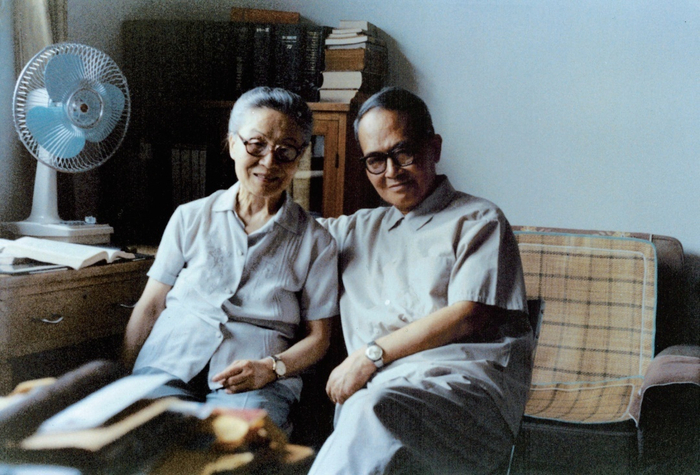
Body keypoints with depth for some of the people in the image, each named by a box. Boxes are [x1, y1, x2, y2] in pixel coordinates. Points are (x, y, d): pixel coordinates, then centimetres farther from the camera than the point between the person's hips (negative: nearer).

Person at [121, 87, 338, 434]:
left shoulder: (315, 241, 13)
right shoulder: (190, 218, 17)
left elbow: (317, 337, 11)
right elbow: (150, 305, 15)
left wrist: (272, 367, -10)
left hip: (253, 381, -1)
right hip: (169, 365, 2)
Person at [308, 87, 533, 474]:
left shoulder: (479, 220, 12)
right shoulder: (358, 229, 29)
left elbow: (468, 316, -2)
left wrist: (372, 355, -6)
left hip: (466, 376, -3)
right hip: (374, 388, 4)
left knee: (374, 412, -37)